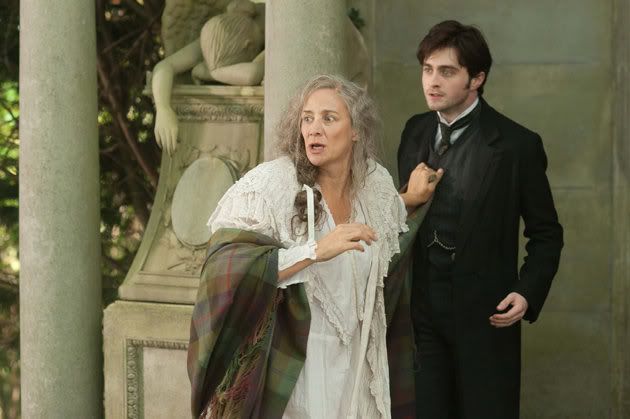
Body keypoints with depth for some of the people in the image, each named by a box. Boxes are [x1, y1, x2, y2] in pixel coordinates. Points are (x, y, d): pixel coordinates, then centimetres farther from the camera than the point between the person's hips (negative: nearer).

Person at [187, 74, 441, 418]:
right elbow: (226, 271, -27)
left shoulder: (377, 182, 1)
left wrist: (410, 200, 11)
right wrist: (315, 251, -31)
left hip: (356, 364, 5)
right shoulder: (268, 185, -16)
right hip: (288, 369, -5)